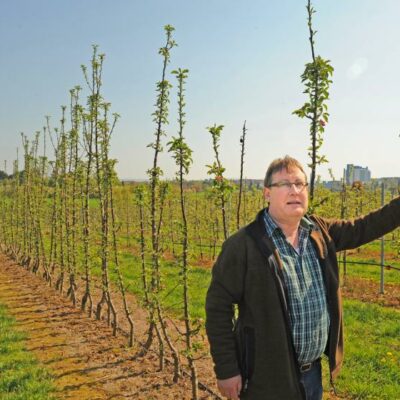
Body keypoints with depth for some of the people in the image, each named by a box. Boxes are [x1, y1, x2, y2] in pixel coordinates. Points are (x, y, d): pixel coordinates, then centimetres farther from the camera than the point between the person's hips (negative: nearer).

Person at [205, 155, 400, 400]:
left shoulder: (320, 231, 0)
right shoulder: (243, 245, -19)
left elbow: (363, 229, 14)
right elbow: (218, 308, -15)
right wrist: (226, 370, -14)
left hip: (313, 370, 6)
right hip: (269, 377, -6)